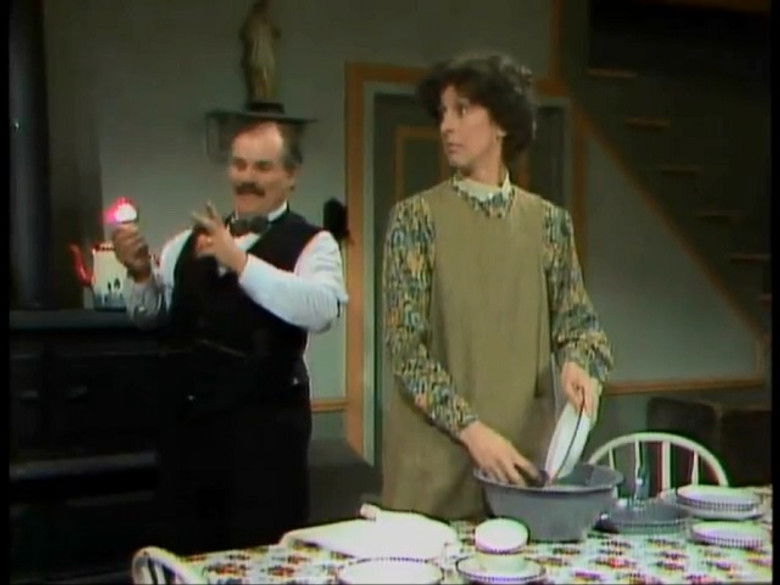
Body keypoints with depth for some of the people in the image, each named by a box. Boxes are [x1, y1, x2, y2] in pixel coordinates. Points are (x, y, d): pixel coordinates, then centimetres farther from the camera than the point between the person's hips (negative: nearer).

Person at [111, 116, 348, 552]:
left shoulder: (312, 243, -4)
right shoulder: (189, 242, 13)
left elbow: (321, 310, -23)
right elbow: (153, 316, 15)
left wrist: (240, 261, -28)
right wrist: (141, 272, -5)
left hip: (263, 426, -5)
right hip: (185, 421, 5)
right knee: (190, 554, 18)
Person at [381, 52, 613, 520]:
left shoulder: (550, 222, 5)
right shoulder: (416, 217, -4)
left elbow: (575, 319, 10)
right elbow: (405, 345, -9)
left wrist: (578, 363, -14)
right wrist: (471, 428, -19)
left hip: (526, 449, 3)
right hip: (434, 457, -2)